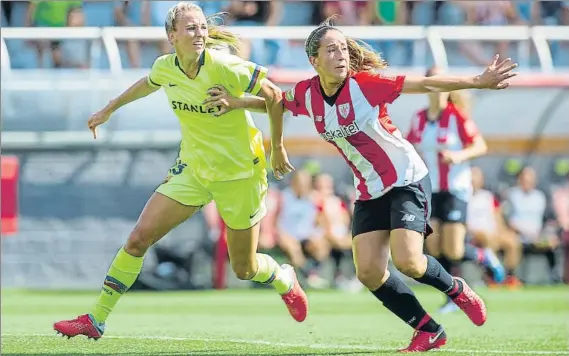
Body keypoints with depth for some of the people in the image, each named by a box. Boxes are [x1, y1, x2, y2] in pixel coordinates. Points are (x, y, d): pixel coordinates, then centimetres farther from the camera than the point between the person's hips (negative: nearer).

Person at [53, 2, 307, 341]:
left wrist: (277, 148, -5)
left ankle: (285, 280, 43)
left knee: (244, 270, 6)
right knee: (138, 239, -7)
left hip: (239, 170, -4)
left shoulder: (225, 67, -25)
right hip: (193, 168, 4)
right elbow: (147, 84, 17)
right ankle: (96, 320, 3)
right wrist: (108, 110, 28)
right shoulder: (165, 68, -8)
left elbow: (273, 96, -15)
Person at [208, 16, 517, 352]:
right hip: (369, 192, 6)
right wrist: (235, 102, 3)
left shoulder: (364, 84, -22)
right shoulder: (306, 94, -6)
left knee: (407, 261, -20)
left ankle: (456, 289, 13)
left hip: (407, 181, -6)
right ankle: (429, 332, 10)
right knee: (369, 273, -5)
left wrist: (479, 82, -27)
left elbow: (426, 85, -22)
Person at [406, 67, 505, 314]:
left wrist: (460, 155, -24)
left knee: (453, 252, -11)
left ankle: (485, 258, 21)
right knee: (434, 248, -5)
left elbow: (481, 146, -7)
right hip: (429, 191, 5)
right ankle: (452, 298, 9)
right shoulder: (419, 119, 5)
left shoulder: (457, 116, -9)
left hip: (455, 190, -5)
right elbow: (411, 147, 19)